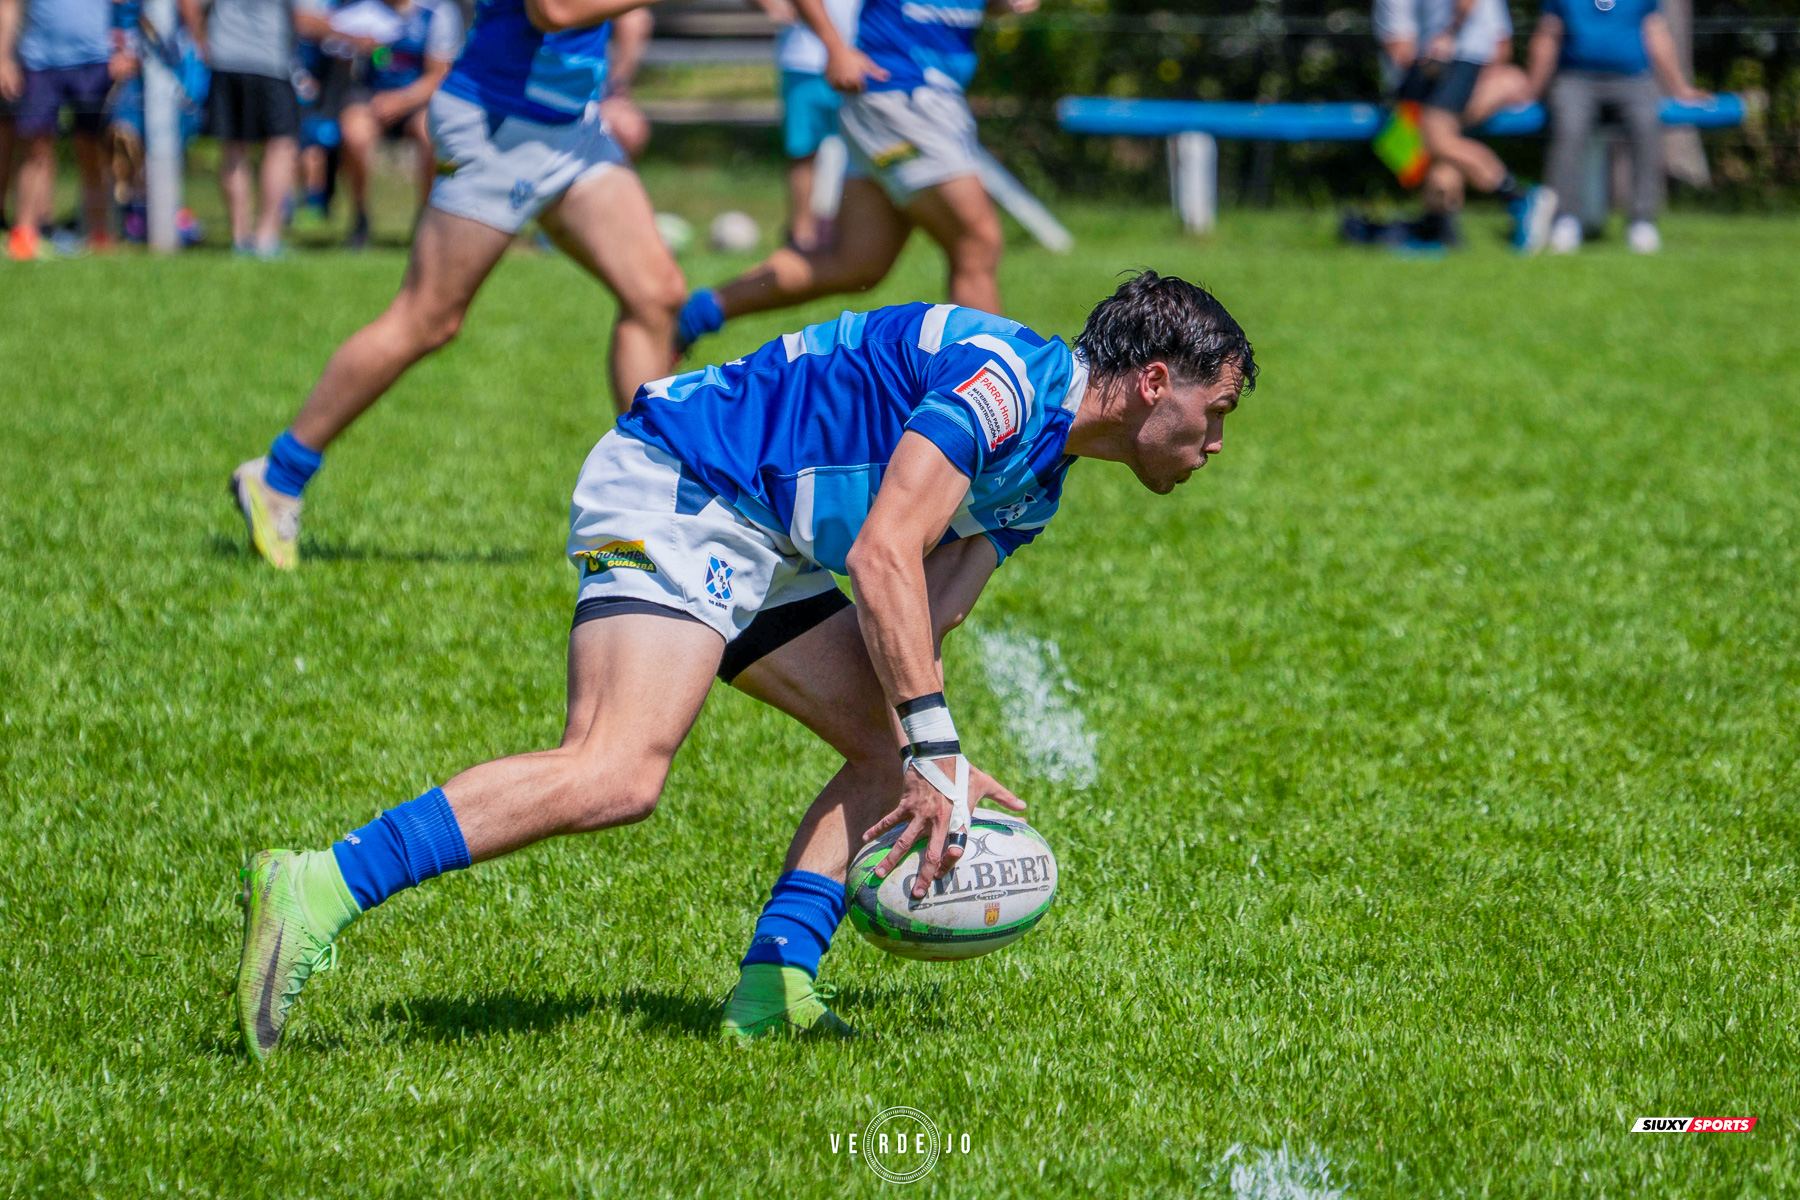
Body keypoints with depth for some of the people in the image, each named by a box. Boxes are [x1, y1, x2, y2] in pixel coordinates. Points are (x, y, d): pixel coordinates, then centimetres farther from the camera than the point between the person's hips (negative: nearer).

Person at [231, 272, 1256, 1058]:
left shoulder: (1034, 490, 17)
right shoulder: (1006, 380, -16)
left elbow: (915, 628, 10)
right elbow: (884, 557, -25)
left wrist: (929, 760, -8)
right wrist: (934, 748, -25)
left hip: (760, 553, 11)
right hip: (675, 492, -11)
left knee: (890, 752, 6)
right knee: (618, 774, -27)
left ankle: (773, 988, -5)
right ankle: (318, 890, -32)